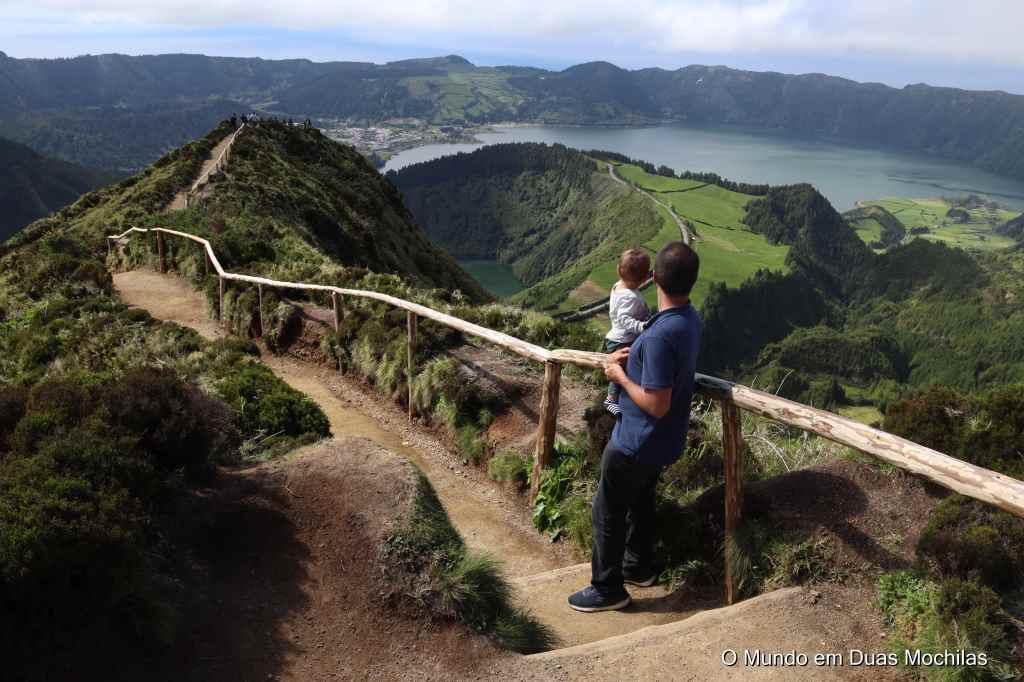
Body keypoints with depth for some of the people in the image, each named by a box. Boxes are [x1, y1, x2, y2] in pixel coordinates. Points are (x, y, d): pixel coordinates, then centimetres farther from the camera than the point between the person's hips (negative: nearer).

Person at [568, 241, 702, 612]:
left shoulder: (662, 334, -33)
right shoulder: (690, 318, -3)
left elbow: (657, 405, -29)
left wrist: (620, 376, -16)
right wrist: (629, 358, 0)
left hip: (637, 443, -9)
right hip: (660, 442, 9)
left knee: (607, 512, 8)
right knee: (640, 499, 26)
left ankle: (608, 589, 22)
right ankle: (639, 567, 44)